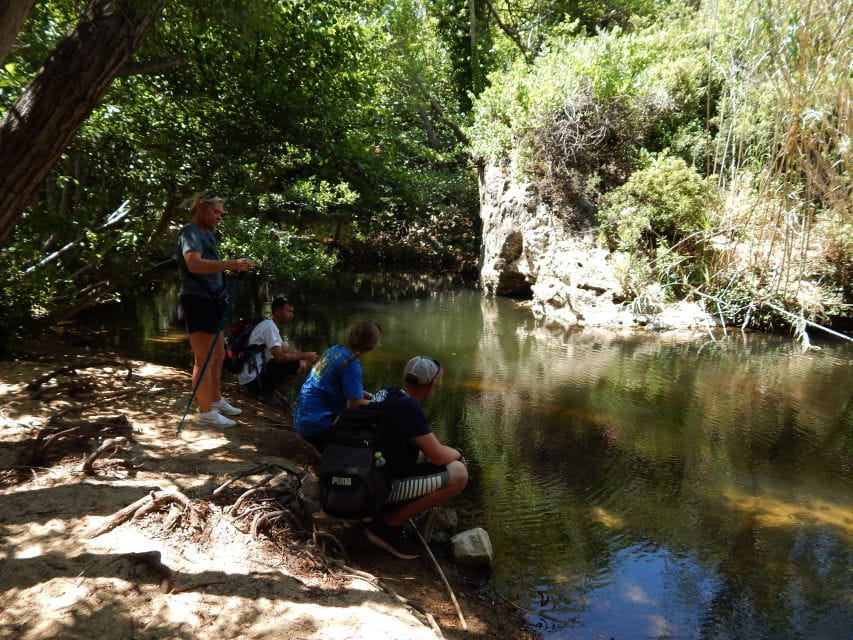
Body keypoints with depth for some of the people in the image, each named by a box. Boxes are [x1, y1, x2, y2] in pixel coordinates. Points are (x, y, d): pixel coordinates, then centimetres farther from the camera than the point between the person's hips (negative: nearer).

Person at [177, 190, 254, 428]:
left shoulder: (207, 233, 18)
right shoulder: (190, 232, -12)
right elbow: (194, 264, -32)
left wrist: (233, 267, 10)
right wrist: (231, 264, -39)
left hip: (211, 302, 10)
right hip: (197, 301, -10)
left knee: (218, 355, 18)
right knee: (204, 360, -6)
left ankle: (216, 400, 31)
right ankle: (206, 412, 1)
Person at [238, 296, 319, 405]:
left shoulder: (269, 324, 13)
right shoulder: (270, 327, -17)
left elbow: (283, 349, 19)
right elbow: (280, 357, -24)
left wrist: (303, 354, 3)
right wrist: (305, 356, -13)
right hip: (252, 379, -10)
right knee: (296, 364, -17)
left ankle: (263, 389, 8)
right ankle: (267, 392, -6)